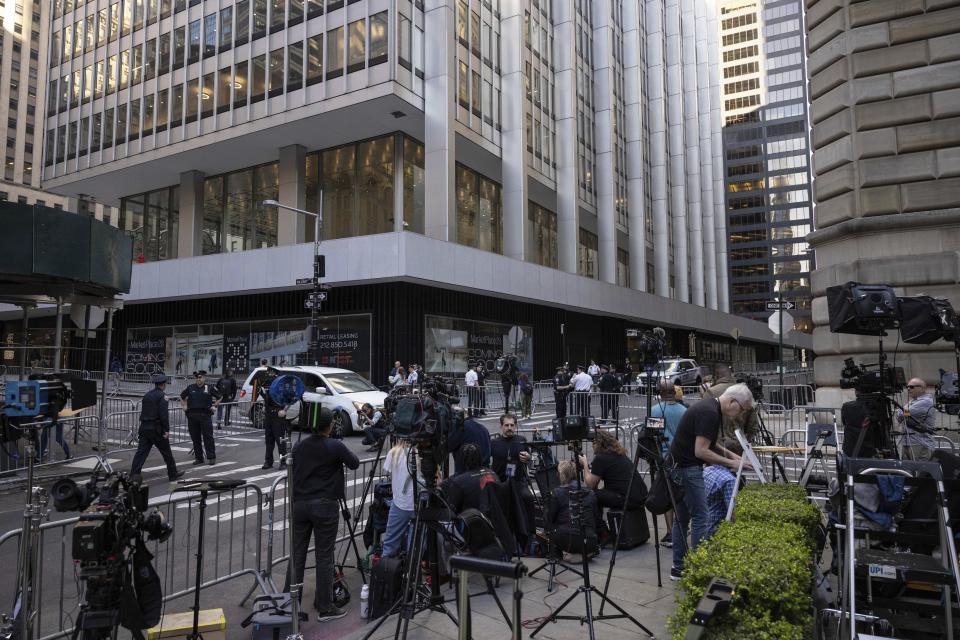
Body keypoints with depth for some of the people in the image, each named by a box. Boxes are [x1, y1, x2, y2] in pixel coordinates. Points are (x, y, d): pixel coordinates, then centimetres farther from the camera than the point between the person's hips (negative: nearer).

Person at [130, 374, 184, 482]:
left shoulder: (146, 395, 13)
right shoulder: (162, 396, -11)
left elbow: (143, 412, 16)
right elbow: (164, 414, -18)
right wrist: (167, 430, -15)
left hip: (144, 427, 7)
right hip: (156, 429, -7)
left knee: (141, 452, 3)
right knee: (166, 452, 6)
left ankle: (134, 474, -5)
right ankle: (173, 473, 17)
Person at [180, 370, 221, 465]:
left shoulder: (210, 388, 2)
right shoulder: (190, 388, 9)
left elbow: (219, 397, 14)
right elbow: (182, 396, 25)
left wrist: (214, 406, 5)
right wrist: (185, 406, 15)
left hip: (205, 415, -3)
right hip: (192, 415, 3)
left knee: (208, 437, -4)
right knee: (195, 438, 7)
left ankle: (211, 457, 1)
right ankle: (198, 458, 17)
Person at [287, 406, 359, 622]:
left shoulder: (299, 446, 5)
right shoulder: (335, 446, -11)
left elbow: (292, 472, 10)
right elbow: (354, 463, 3)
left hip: (299, 504, 5)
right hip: (325, 506, -5)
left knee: (297, 555, 11)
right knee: (324, 557, 1)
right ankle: (324, 608, 8)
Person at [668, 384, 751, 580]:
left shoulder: (710, 408, 11)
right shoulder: (709, 413, -20)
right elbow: (701, 451, -22)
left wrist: (729, 454, 11)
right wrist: (729, 463, -12)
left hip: (681, 467, 10)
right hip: (688, 469, -10)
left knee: (682, 518, 14)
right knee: (700, 518, -4)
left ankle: (678, 567, 21)